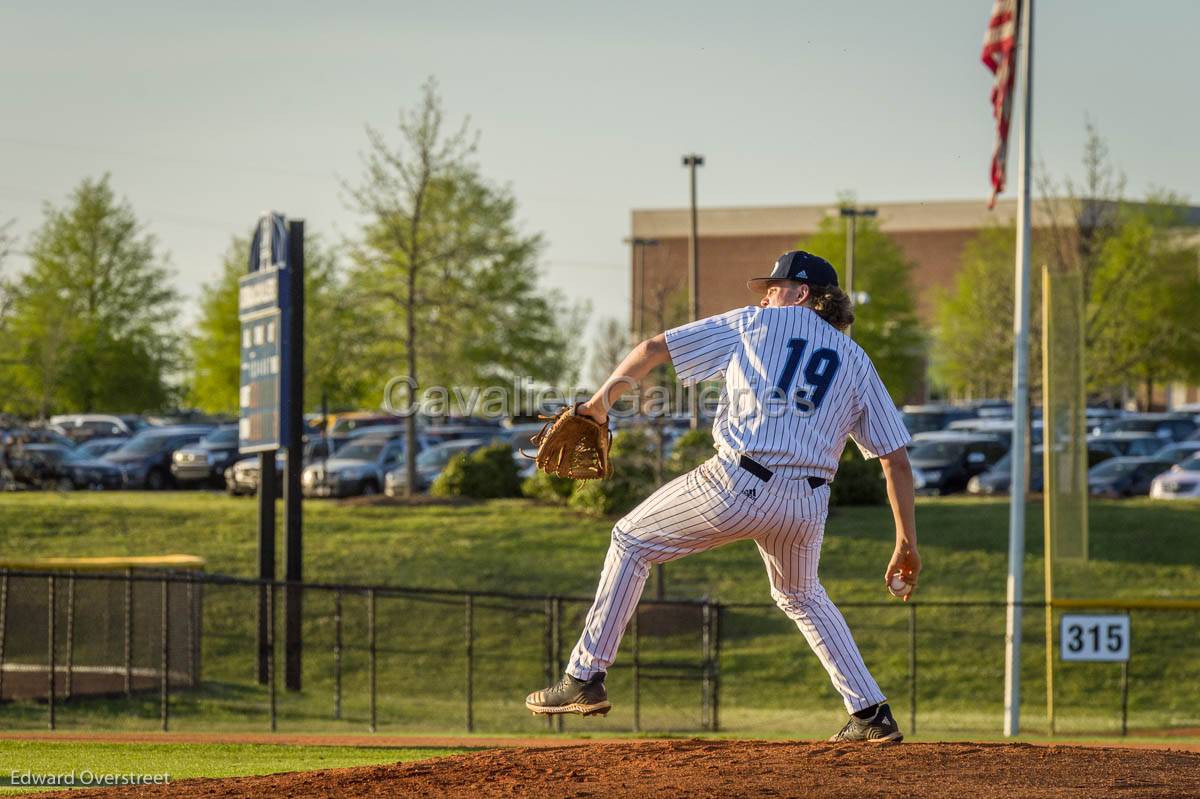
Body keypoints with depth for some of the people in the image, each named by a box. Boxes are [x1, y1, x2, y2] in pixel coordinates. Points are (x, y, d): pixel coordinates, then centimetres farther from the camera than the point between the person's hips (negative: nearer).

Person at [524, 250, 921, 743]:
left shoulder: (756, 324, 13)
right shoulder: (856, 361, 18)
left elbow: (653, 349, 14)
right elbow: (896, 459, 11)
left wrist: (601, 403, 28)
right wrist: (907, 543, 15)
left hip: (738, 484, -4)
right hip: (808, 504, 4)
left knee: (631, 541, 18)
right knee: (801, 597, 32)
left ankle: (586, 679, 12)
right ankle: (872, 715, 22)